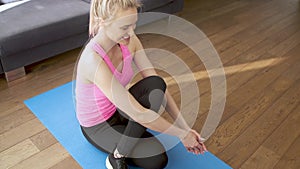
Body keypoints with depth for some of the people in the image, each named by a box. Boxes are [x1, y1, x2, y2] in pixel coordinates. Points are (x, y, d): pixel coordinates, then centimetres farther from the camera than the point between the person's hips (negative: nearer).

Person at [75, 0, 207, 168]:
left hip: (119, 109, 7)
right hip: (97, 126, -7)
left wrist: (185, 127, -17)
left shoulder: (129, 41, -14)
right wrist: (181, 134, -23)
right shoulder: (94, 60, -36)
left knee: (156, 85, -24)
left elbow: (159, 86, -14)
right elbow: (139, 114, -34)